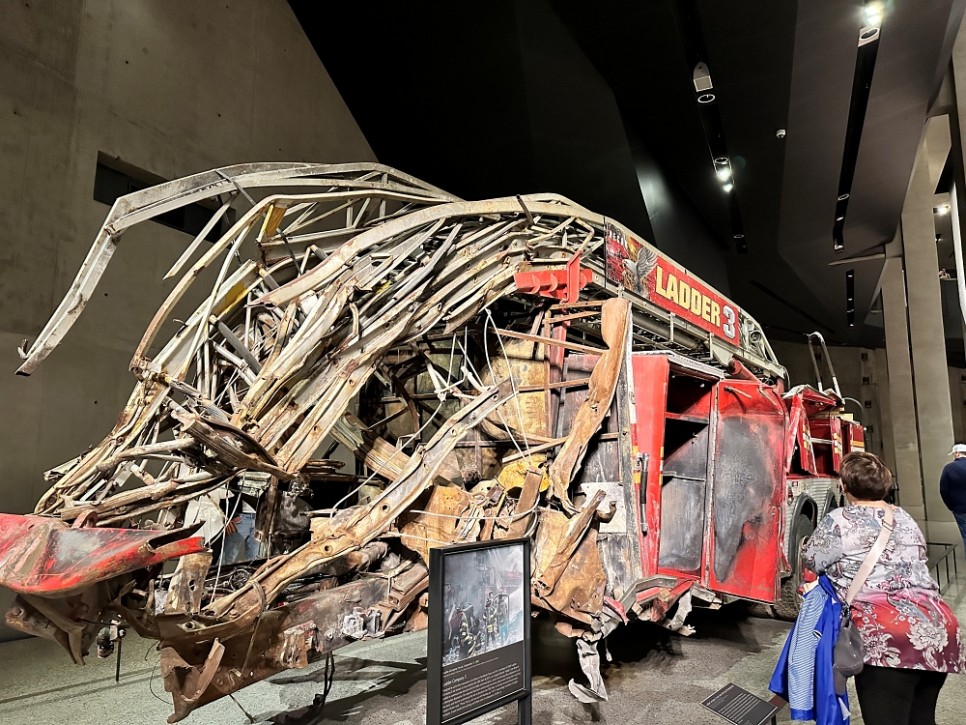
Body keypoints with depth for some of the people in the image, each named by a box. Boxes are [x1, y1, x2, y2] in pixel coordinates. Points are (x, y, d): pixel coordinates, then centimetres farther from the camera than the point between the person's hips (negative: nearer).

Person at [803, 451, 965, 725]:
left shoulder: (839, 521, -6)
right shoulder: (905, 518, 15)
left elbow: (811, 562, 6)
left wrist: (807, 548, 28)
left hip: (888, 639, -7)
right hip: (939, 628, 7)